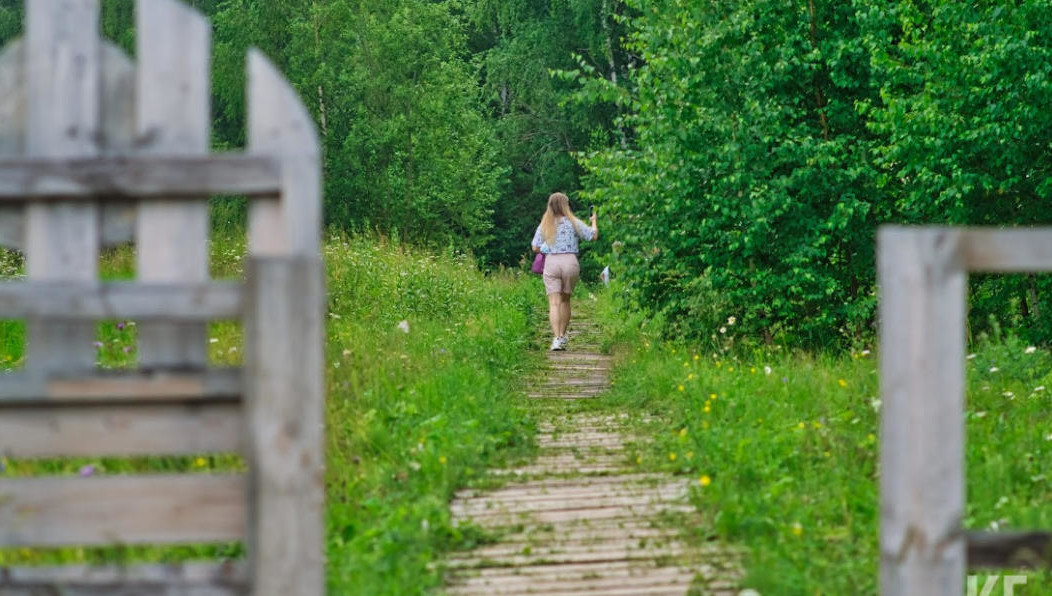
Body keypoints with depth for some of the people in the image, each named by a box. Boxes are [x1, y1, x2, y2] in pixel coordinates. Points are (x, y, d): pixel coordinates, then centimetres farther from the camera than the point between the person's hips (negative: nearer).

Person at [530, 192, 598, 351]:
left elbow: (535, 247, 5)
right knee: (565, 300, 17)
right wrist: (594, 221, 23)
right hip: (570, 261, 0)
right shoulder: (572, 223, 1)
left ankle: (557, 338, -21)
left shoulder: (544, 226, 6)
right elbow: (593, 235, 3)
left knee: (554, 302, -6)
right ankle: (562, 336, 24)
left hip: (551, 262, 0)